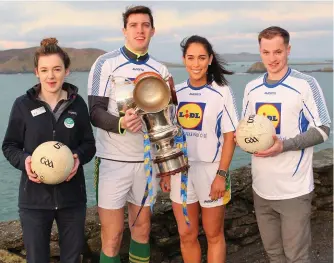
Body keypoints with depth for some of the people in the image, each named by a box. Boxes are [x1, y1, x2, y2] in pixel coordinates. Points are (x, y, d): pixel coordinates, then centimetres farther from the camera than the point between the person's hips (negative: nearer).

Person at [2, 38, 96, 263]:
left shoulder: (77, 103, -1)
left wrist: (79, 157, -16)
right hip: (34, 197, -1)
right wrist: (24, 160, -18)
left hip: (72, 196, 1)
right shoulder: (23, 105, -4)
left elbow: (89, 144, 6)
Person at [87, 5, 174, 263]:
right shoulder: (106, 63, -5)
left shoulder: (161, 70, 8)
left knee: (142, 229, 12)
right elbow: (95, 112, -12)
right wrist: (121, 123, -30)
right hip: (114, 160, -4)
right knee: (112, 236, -1)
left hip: (148, 160, 4)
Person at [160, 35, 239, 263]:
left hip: (210, 169, -3)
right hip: (180, 170, 3)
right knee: (186, 235, 11)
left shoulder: (222, 92, -7)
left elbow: (230, 136, -7)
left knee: (214, 235, 10)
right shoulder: (176, 92, 4)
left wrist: (221, 174, -13)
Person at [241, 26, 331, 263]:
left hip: (294, 188, -5)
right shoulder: (252, 88, 9)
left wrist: (285, 145, -21)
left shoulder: (305, 84, -8)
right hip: (261, 187, 5)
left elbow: (323, 130, -8)